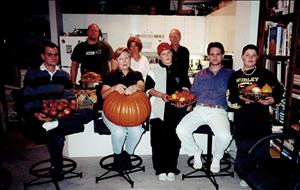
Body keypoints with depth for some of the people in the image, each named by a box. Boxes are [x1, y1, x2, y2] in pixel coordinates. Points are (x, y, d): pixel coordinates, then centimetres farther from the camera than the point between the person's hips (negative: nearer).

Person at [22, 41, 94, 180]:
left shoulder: (63, 75, 19)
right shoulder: (32, 74, 6)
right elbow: (27, 100, 2)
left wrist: (72, 100, -3)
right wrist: (35, 114, -17)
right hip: (42, 116, -4)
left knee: (89, 113, -24)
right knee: (56, 136, -36)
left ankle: (55, 124, -34)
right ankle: (56, 168, -11)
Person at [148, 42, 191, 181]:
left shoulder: (180, 70, 21)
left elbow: (186, 89, 14)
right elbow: (149, 89, 7)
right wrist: (161, 95, -10)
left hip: (176, 105, 1)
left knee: (174, 133, -18)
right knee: (158, 131, -20)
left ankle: (171, 168, -7)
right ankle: (160, 168, -10)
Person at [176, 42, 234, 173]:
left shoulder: (229, 74, 17)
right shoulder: (200, 75, 24)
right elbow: (193, 94, 19)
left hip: (218, 111, -2)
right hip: (199, 109, 2)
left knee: (224, 135, -31)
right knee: (181, 130, -24)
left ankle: (216, 157, 5)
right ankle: (196, 153, 7)